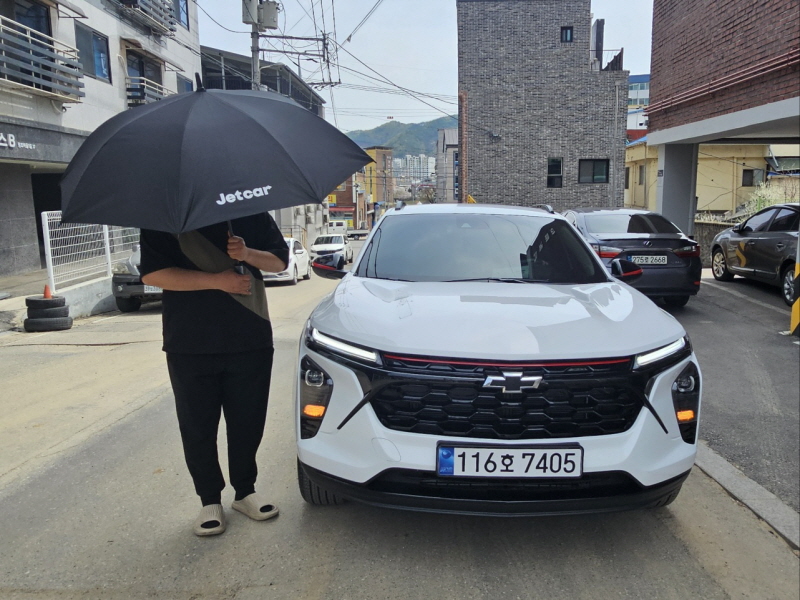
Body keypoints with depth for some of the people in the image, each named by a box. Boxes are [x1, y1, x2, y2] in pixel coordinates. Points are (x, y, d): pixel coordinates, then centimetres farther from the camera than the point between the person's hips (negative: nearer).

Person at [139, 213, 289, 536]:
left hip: (251, 341, 2)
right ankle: (210, 500, 26)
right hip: (189, 346, -1)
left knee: (248, 421, 10)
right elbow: (152, 273, -10)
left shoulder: (252, 211, 6)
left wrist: (248, 253, -12)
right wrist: (217, 281, -17)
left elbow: (280, 260, 10)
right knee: (198, 427, 7)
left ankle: (245, 491, 30)